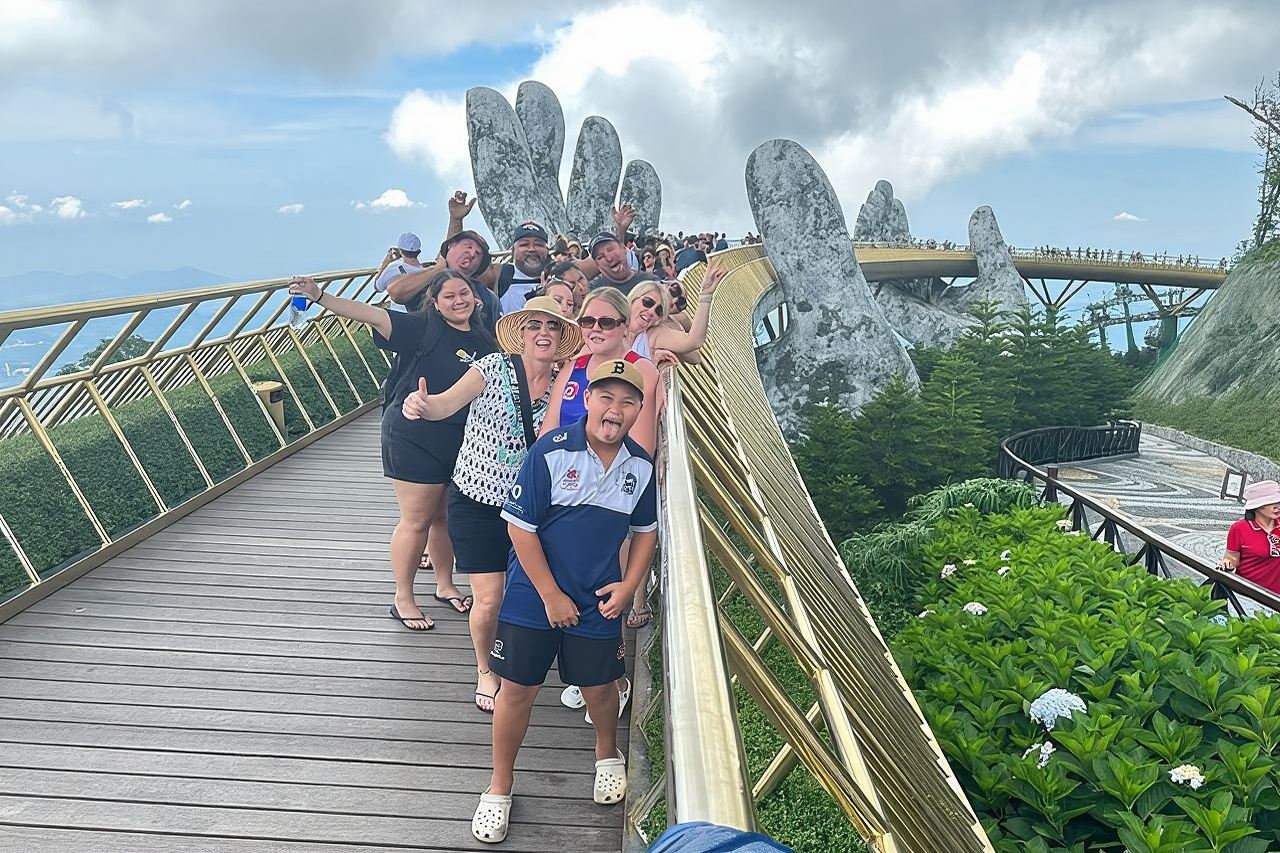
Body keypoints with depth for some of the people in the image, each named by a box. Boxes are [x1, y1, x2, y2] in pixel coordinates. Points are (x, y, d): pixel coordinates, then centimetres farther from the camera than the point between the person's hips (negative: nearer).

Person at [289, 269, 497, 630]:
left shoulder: (483, 339, 5)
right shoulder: (422, 329, -10)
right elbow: (371, 314, -21)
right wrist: (320, 297, -32)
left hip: (461, 442, 5)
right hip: (413, 438, -5)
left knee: (446, 516, 19)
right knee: (416, 521, 3)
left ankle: (445, 585, 37)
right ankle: (403, 599, 18)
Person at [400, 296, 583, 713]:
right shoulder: (494, 367, -12)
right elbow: (447, 403, -23)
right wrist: (422, 404, -49)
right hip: (477, 501, -3)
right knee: (489, 599, -2)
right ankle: (485, 671, 26)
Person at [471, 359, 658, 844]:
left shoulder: (641, 466, -4)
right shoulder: (551, 451, -19)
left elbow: (645, 530, 11)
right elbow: (520, 526, -15)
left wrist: (628, 586, -1)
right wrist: (551, 595, -13)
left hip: (599, 602, 3)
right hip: (533, 597, -3)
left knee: (599, 688, 16)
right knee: (518, 690, 5)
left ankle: (608, 755, 48)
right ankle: (500, 786, 27)